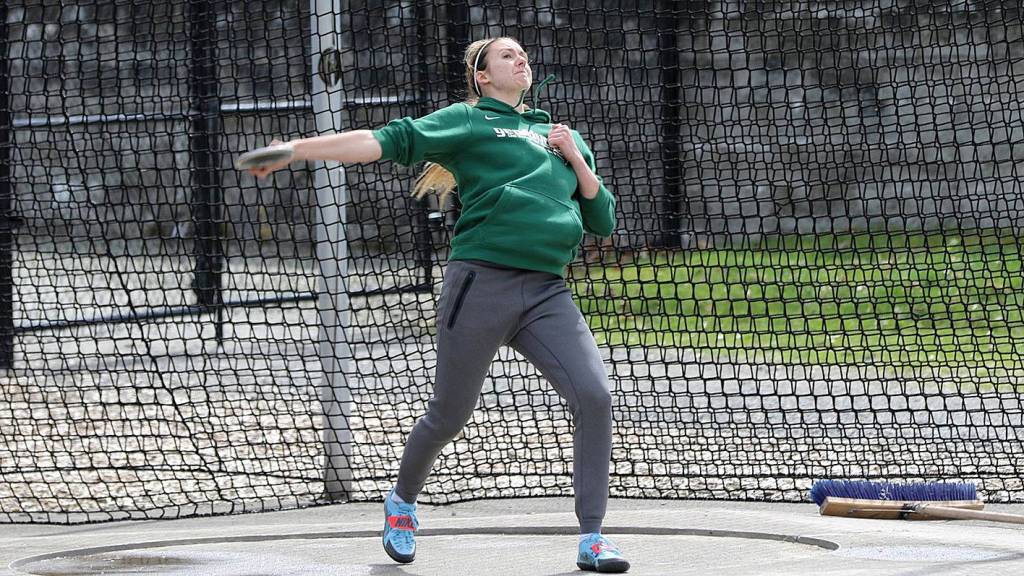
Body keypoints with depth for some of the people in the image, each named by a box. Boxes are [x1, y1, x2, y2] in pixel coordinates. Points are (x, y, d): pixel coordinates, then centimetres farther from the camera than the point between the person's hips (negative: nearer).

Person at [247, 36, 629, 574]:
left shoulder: (563, 137, 23)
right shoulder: (468, 121, 8)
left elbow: (602, 222, 22)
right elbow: (388, 141, -4)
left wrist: (576, 160, 6)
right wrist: (293, 150, -14)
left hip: (547, 292, 4)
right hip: (481, 282, -4)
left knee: (594, 395, -14)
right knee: (449, 413, 4)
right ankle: (402, 502, 34)